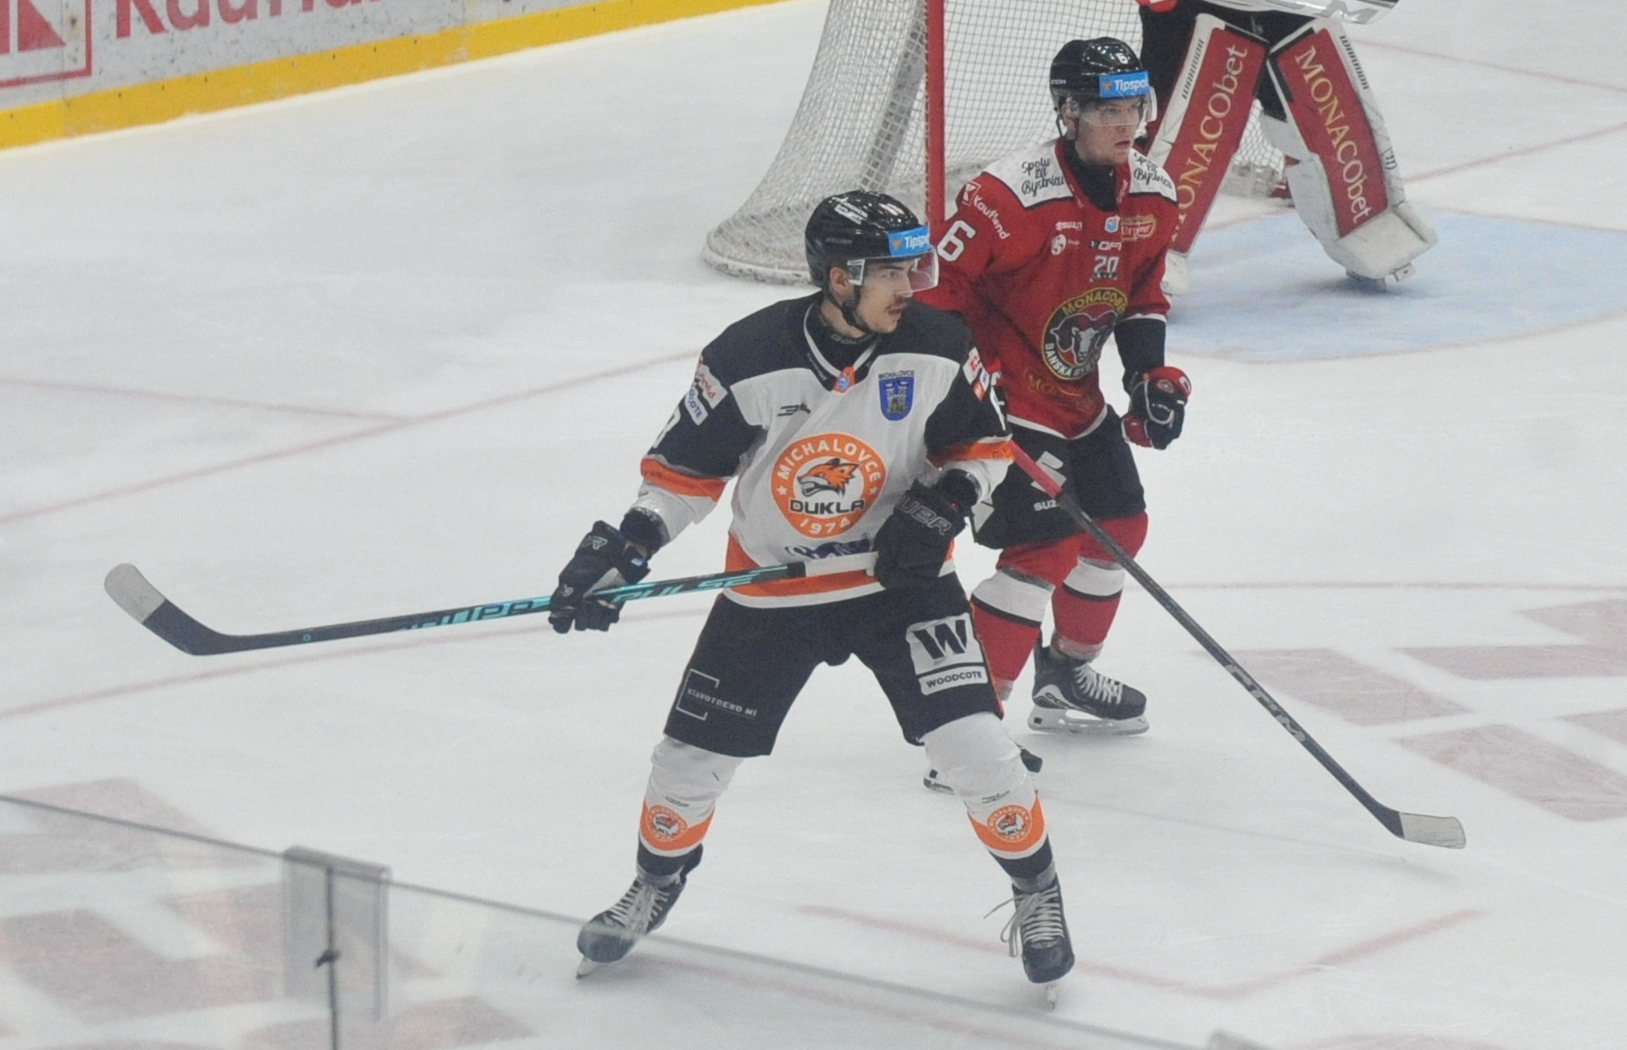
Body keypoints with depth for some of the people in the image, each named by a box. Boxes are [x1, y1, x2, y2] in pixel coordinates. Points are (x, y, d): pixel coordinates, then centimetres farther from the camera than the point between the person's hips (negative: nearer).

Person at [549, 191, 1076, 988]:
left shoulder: (937, 349, -16)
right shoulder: (749, 359, -20)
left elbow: (986, 443, 0)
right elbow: (684, 467, -8)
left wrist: (941, 506, -17)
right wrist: (620, 553, -15)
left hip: (899, 575, 0)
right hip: (770, 589, 0)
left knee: (972, 743, -13)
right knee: (693, 757, 7)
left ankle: (1036, 891, 12)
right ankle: (657, 882, 37)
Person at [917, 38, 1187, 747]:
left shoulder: (1153, 196, -1)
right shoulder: (1013, 195, -26)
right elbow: (935, 289, -23)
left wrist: (1151, 373, 1)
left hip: (1077, 394, 9)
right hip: (1002, 397, -9)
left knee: (1120, 525, 18)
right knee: (1048, 543, -18)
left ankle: (1067, 677, 40)